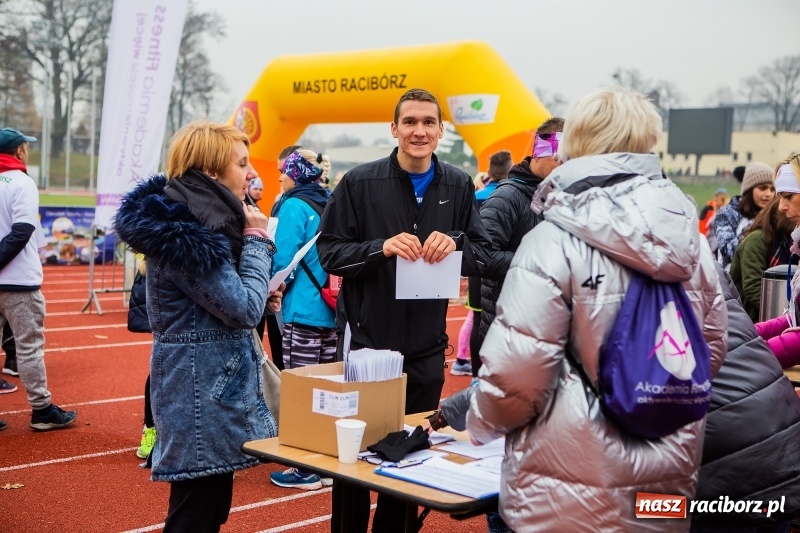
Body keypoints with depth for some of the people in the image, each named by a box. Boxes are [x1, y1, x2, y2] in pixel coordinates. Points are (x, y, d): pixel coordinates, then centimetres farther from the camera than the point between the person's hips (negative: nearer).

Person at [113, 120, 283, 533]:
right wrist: (256, 239, -10)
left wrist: (261, 298, 4)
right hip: (202, 390, -10)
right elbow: (243, 309, -20)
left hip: (216, 380, 10)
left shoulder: (200, 220, 10)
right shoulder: (185, 235, -22)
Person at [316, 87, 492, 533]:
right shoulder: (360, 182, -5)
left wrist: (456, 244, -18)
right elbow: (329, 252, -6)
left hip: (426, 348, 3)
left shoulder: (458, 186, 3)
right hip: (366, 340, -2)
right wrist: (381, 247, -22)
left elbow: (483, 256, 4)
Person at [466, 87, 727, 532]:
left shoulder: (556, 242, -16)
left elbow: (515, 371, -18)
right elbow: (714, 348, 11)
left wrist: (483, 422, 2)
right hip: (667, 485, 5)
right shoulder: (689, 238, 1)